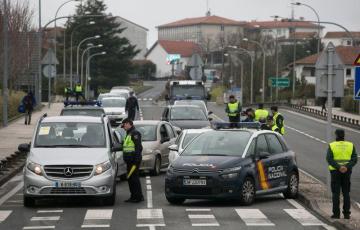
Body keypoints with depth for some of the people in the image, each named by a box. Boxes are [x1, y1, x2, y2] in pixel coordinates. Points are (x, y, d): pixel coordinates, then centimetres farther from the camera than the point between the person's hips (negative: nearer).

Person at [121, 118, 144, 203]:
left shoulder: (135, 133, -11)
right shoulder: (129, 134, 21)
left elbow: (138, 147, -18)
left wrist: (136, 160, -22)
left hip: (133, 160, -10)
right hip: (129, 161, 10)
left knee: (134, 178, -9)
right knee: (130, 178, 11)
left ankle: (139, 197, -6)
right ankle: (133, 196, 16)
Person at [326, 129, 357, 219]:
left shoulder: (332, 146, -4)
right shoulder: (350, 145, 3)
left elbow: (329, 159, -15)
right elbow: (354, 159, -7)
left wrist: (338, 167, -19)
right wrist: (346, 167, -16)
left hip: (335, 171, -2)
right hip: (347, 172, 2)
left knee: (336, 193, 2)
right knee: (346, 193, 9)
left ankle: (336, 213, 0)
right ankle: (346, 213, 6)